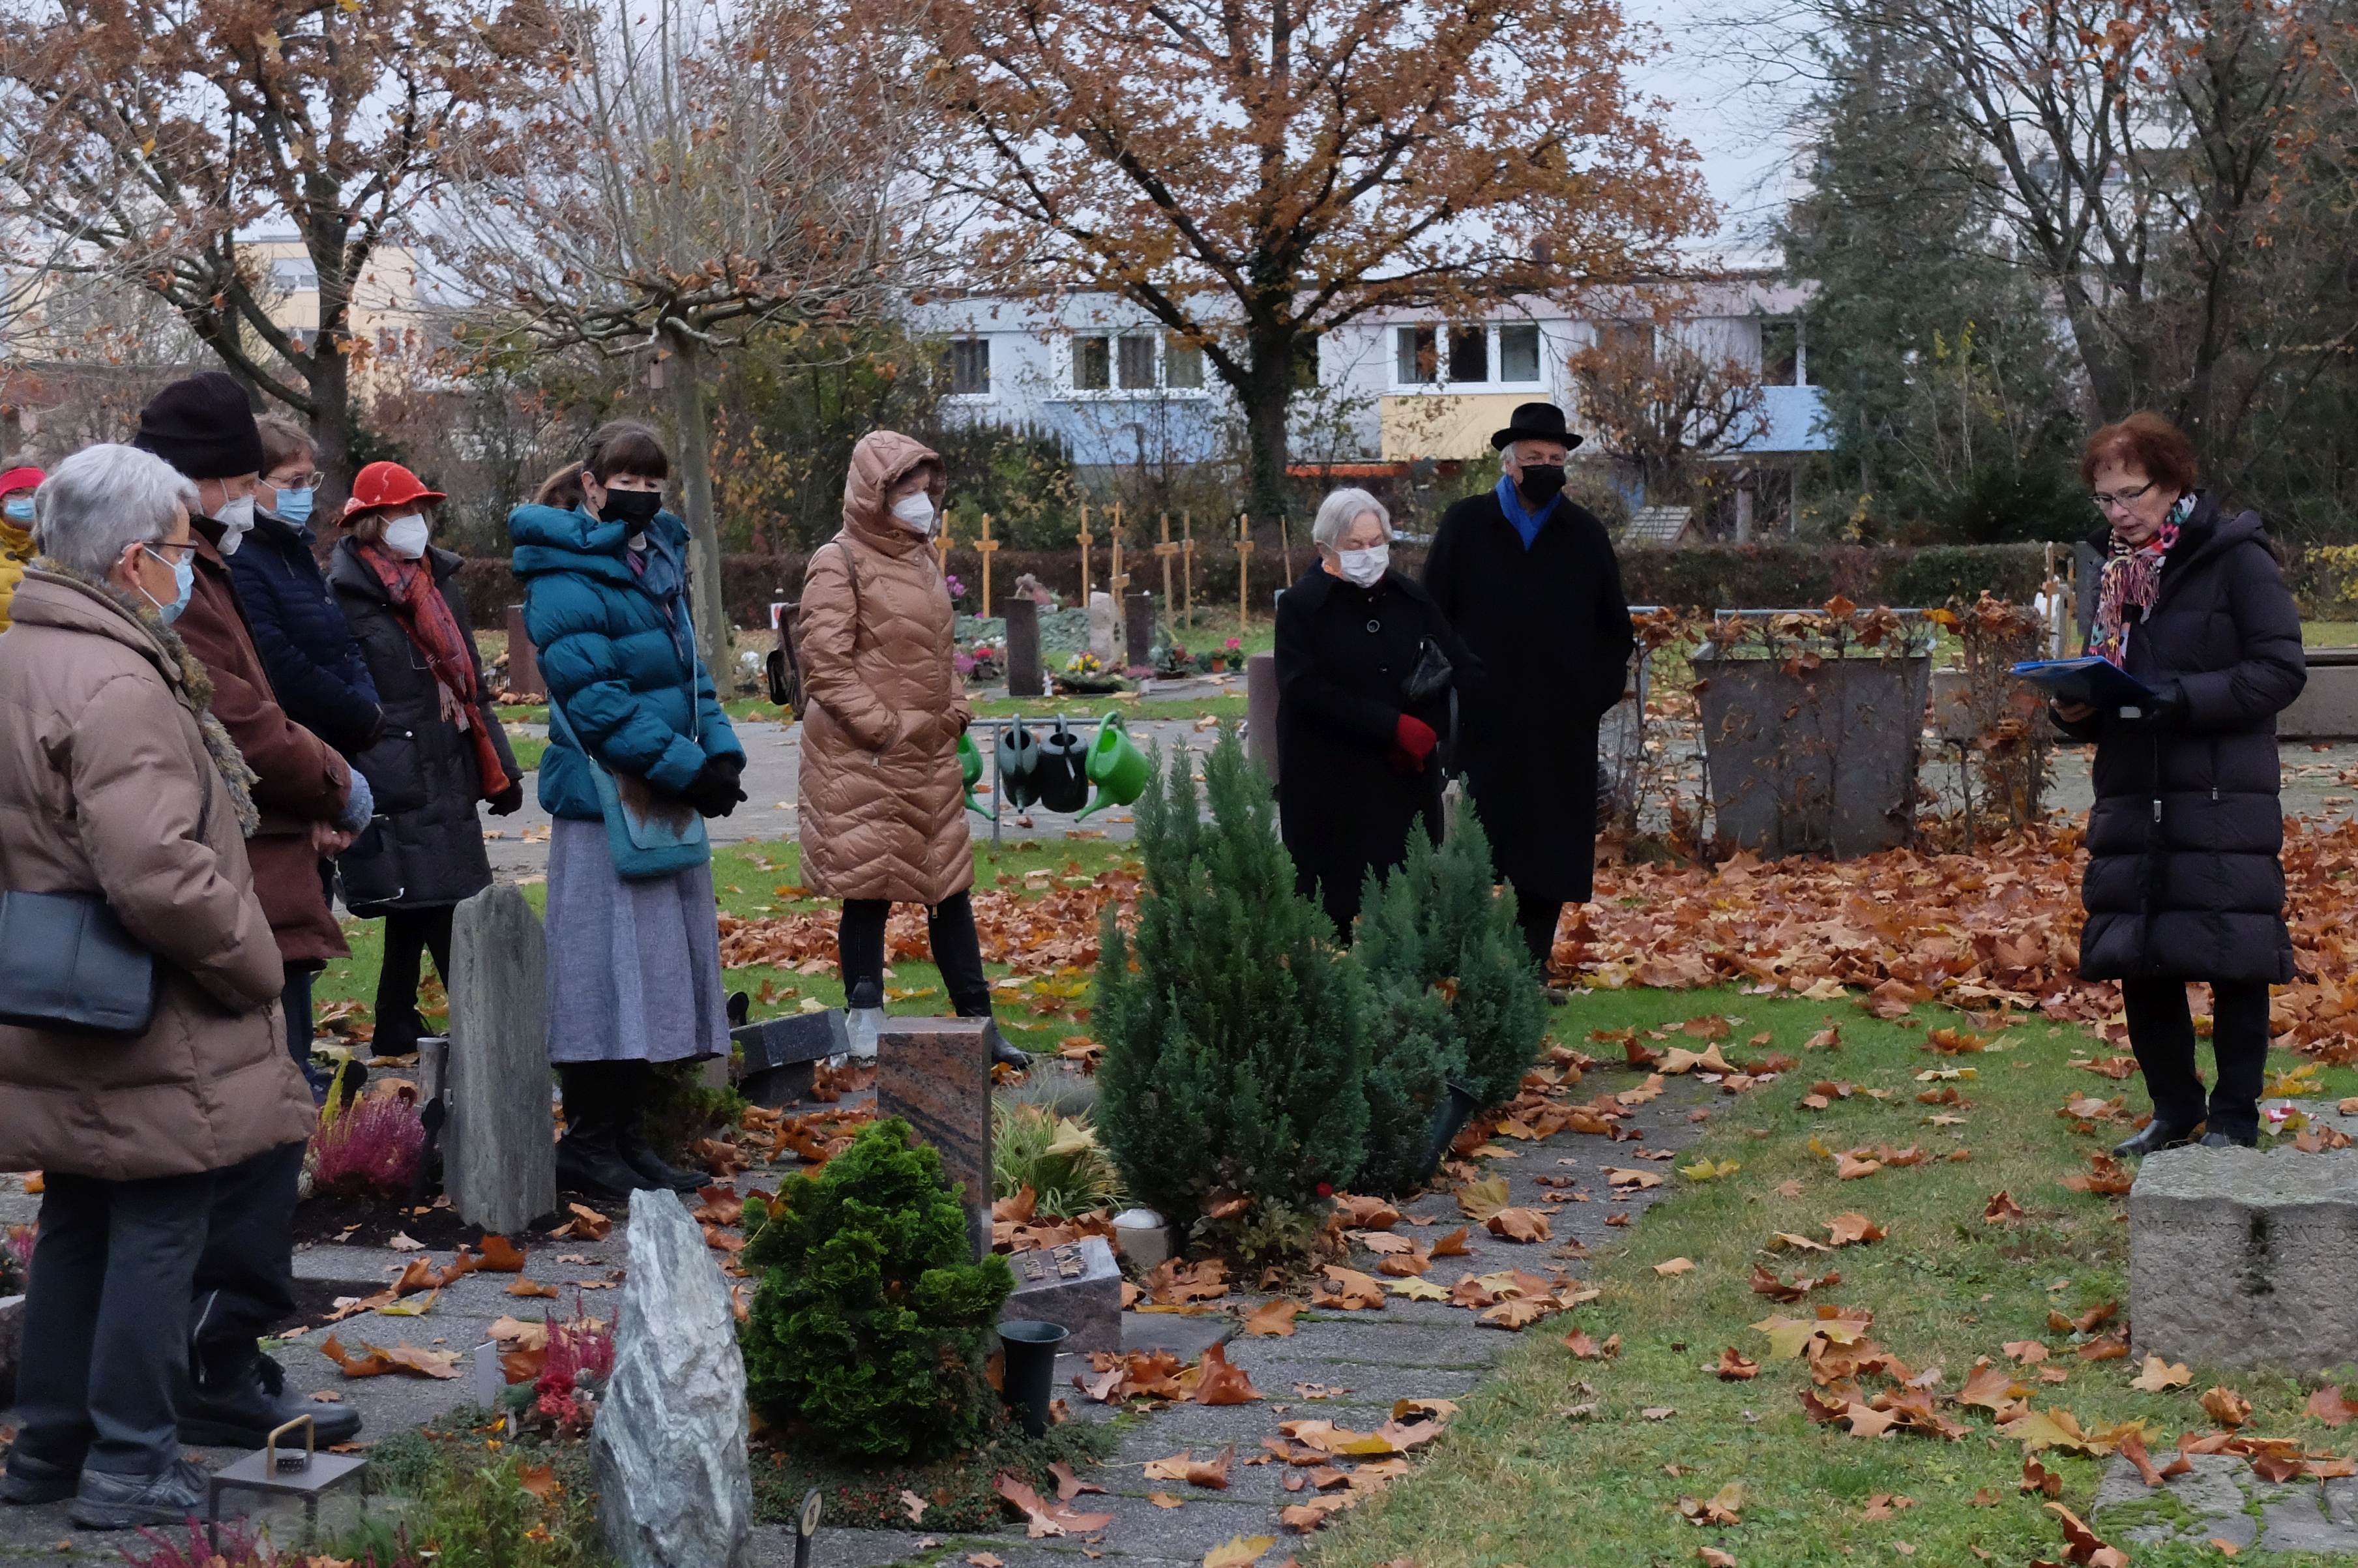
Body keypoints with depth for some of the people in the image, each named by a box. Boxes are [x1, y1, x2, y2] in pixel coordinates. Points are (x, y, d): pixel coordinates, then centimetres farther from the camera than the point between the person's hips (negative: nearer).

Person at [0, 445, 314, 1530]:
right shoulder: (118, 686, -22)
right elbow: (160, 877, -30)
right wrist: (255, 963, -15)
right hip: (152, 1034, -9)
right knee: (156, 1236, 3)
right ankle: (130, 1465, 12)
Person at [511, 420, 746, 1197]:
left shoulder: (658, 563, 14)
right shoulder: (567, 580, -12)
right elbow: (594, 699, -19)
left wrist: (721, 750, 1)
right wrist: (684, 768, -20)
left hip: (665, 804, 9)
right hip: (603, 802, -9)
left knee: (658, 969, 11)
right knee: (609, 970, -5)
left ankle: (628, 1139, 19)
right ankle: (588, 1147, 4)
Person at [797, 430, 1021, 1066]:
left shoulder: (922, 558, 15)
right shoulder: (839, 564, -9)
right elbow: (825, 665, -14)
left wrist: (955, 710, 8)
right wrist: (883, 728, -16)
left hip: (930, 757, 8)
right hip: (862, 759, -7)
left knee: (949, 885, 10)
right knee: (866, 892, -1)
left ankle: (976, 1021, 17)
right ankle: (867, 1030, 6)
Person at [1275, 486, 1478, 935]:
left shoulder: (1413, 599, 11)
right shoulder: (1302, 607, -2)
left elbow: (1459, 672, 10)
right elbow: (1307, 691, -14)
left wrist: (1426, 730, -9)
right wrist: (1395, 726, -17)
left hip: (1408, 778, 4)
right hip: (1331, 788, -4)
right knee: (1338, 899, -5)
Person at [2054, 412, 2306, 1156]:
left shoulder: (2234, 556, -6)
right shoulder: (2115, 568, 14)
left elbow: (2281, 669, -11)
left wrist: (2182, 699, -23)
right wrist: (2078, 706, -1)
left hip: (2223, 801, -6)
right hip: (2132, 797, 6)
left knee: (2231, 959, -2)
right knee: (2138, 961, 7)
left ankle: (2235, 1119, 10)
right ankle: (2174, 1111, 20)